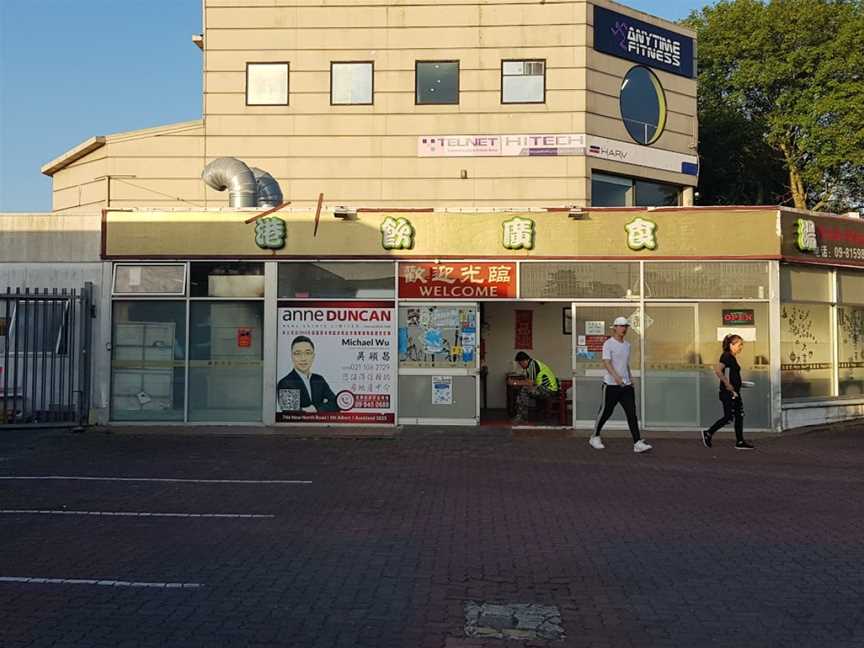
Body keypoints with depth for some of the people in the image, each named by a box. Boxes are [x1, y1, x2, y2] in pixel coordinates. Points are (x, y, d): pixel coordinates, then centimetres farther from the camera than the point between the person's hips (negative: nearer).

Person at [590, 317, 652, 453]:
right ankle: (595, 437, 24)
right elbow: (606, 362, -20)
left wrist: (630, 379, 21)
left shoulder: (627, 345, 14)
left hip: (626, 385, 6)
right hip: (611, 385, -6)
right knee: (605, 413, 5)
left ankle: (637, 443, -7)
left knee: (632, 413, -4)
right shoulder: (608, 344, -9)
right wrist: (616, 377, -35)